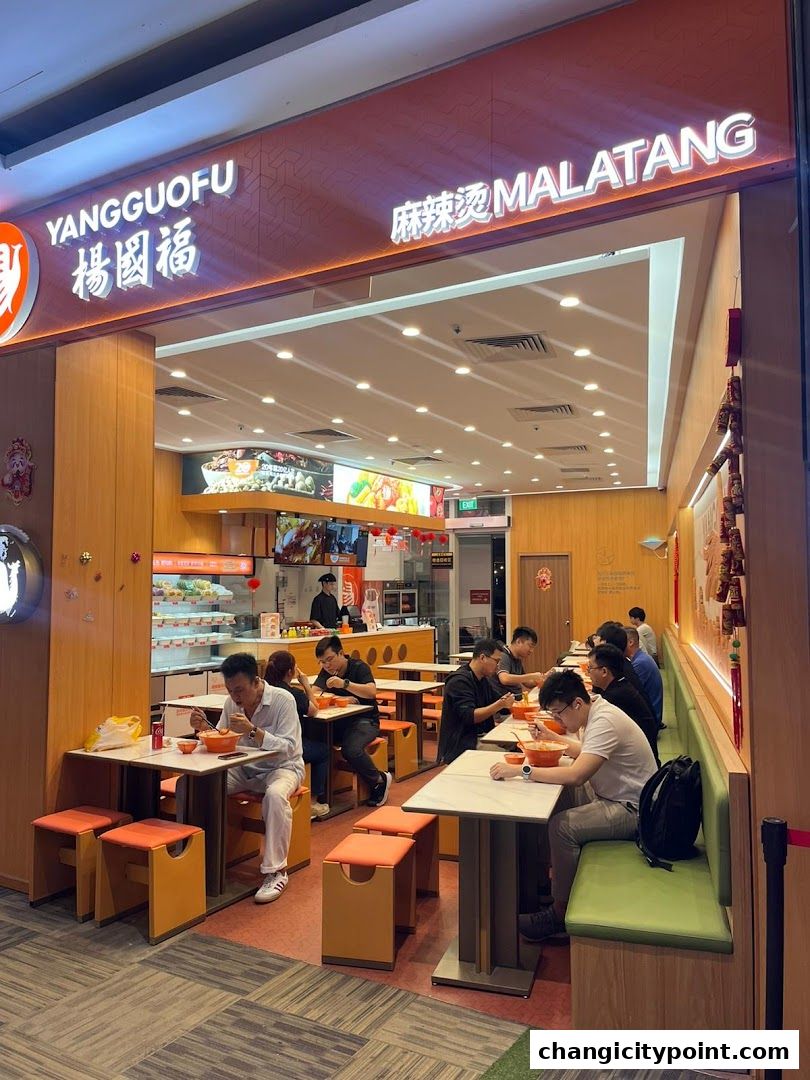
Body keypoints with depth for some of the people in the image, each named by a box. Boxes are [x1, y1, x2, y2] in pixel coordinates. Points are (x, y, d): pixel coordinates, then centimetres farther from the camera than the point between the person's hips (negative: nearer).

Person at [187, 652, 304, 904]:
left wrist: (253, 731, -36)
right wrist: (203, 728, -15)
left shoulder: (282, 700, -19)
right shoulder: (232, 703, -1)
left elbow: (288, 749, -24)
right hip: (243, 769, 5)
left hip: (281, 767, -5)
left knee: (275, 795, -40)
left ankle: (276, 871, -24)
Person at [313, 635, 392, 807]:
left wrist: (344, 684, -34)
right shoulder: (326, 672, 9)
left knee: (351, 749, -33)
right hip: (338, 721, 5)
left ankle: (379, 781, -6)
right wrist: (341, 698, -17)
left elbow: (371, 692, -23)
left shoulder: (359, 667, -7)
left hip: (365, 720, -5)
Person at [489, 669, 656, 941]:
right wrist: (554, 738, 8)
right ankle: (556, 877, 17)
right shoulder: (595, 713, 3)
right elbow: (586, 753, 22)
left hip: (633, 809, -10)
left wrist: (520, 770, -34)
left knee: (562, 826, -24)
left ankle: (560, 913, -8)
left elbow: (576, 776, -37)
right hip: (613, 795, 10)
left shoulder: (605, 722, -26)